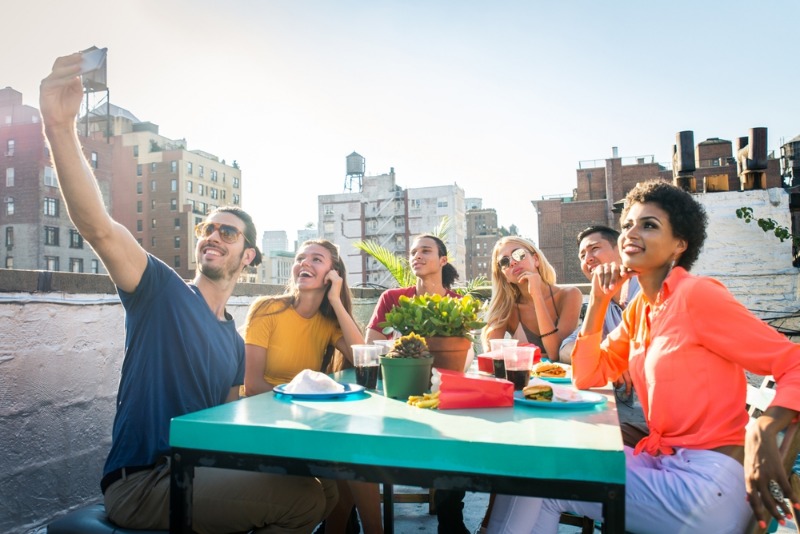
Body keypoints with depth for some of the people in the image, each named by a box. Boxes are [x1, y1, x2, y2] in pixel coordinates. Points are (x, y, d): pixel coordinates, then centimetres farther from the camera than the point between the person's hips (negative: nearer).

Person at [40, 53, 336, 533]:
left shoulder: (234, 341, 12)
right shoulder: (163, 291, -6)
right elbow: (98, 226, -24)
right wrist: (61, 128, -38)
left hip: (199, 475, 7)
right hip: (141, 483, -7)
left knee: (325, 488, 7)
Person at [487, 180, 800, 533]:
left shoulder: (697, 295, -14)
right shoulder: (640, 307, 9)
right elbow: (587, 377, 9)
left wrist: (761, 433, -32)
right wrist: (598, 301, 0)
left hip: (706, 482, -7)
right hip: (661, 462, 7)